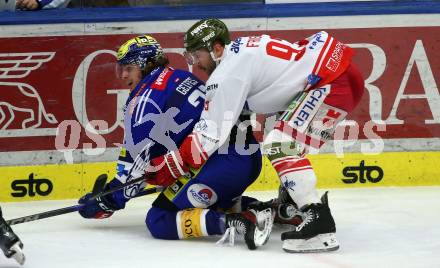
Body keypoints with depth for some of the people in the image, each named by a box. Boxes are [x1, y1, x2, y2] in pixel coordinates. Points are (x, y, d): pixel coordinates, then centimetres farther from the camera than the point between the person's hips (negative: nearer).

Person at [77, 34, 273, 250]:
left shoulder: (144, 97, -2)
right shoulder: (180, 77, 23)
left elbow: (136, 158, -1)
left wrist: (110, 201, 9)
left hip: (223, 163, -9)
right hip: (251, 157, 9)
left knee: (159, 222, -5)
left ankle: (236, 222, -22)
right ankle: (270, 208, 13)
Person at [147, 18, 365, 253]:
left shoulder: (228, 73, -9)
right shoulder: (242, 49, 18)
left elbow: (209, 136, -9)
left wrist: (166, 168, -4)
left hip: (333, 80, -10)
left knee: (281, 145, -15)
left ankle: (320, 225, -24)